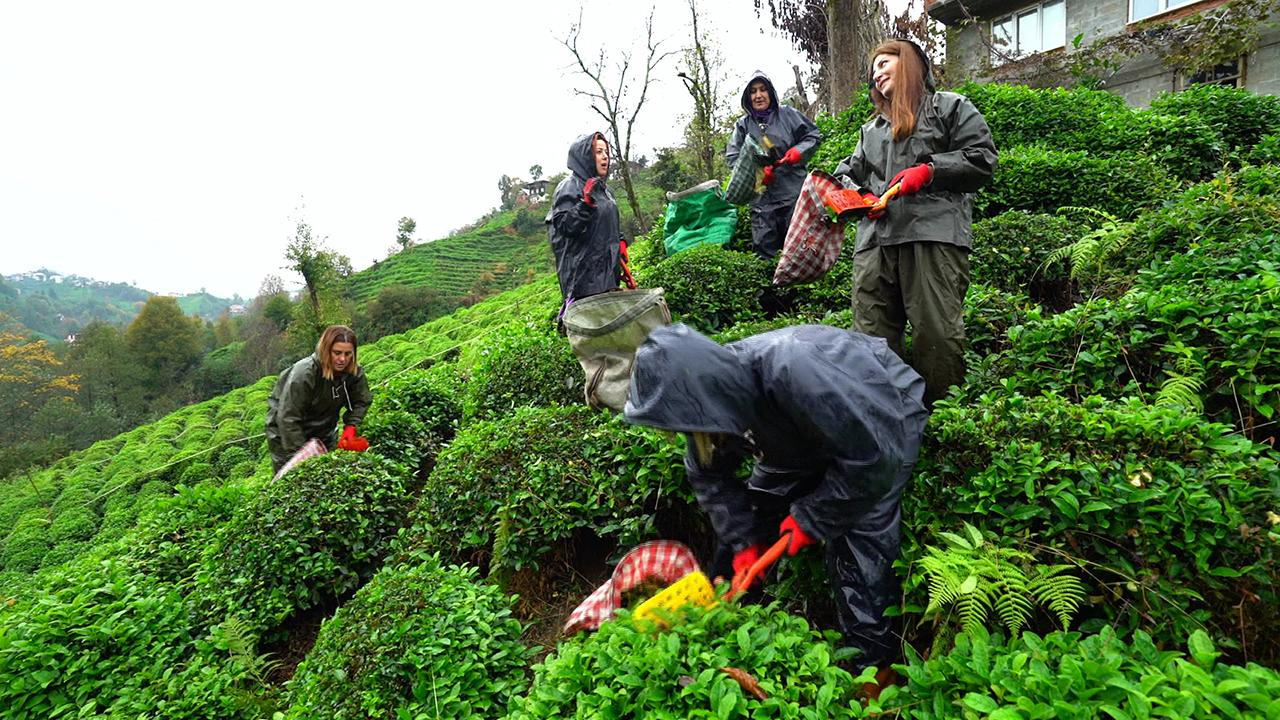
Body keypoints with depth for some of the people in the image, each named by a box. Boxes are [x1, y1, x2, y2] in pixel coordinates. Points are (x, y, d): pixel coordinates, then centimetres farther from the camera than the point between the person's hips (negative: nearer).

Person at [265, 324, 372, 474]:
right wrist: (301, 454, -30)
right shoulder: (303, 373, -31)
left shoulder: (355, 372, -16)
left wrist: (350, 426, -19)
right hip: (286, 431, -5)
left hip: (324, 431, 5)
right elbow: (288, 418, -30)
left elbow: (361, 402, -1)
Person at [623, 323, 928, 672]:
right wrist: (742, 540, -9)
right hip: (808, 432, 6)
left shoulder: (793, 373, -44)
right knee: (742, 518, 5)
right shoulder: (713, 379, -21)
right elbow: (707, 474, -5)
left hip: (882, 425, -6)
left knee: (859, 541, -17)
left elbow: (869, 457, -34)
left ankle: (872, 659, 3)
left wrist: (812, 517, -24)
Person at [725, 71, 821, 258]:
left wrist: (799, 151, -8)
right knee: (764, 247, 2)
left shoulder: (788, 115, 6)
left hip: (793, 193, -1)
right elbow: (732, 156, 2)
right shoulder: (743, 125, 8)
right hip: (762, 197, 1)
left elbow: (814, 135, 12)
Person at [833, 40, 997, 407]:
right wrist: (844, 186, 1)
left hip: (934, 234, -5)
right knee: (871, 334, -1)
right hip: (875, 239, 5)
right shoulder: (871, 128, 33)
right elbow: (852, 170, 25)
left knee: (937, 331, -10)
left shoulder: (950, 107, 16)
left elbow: (982, 159, 6)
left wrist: (930, 170, -8)